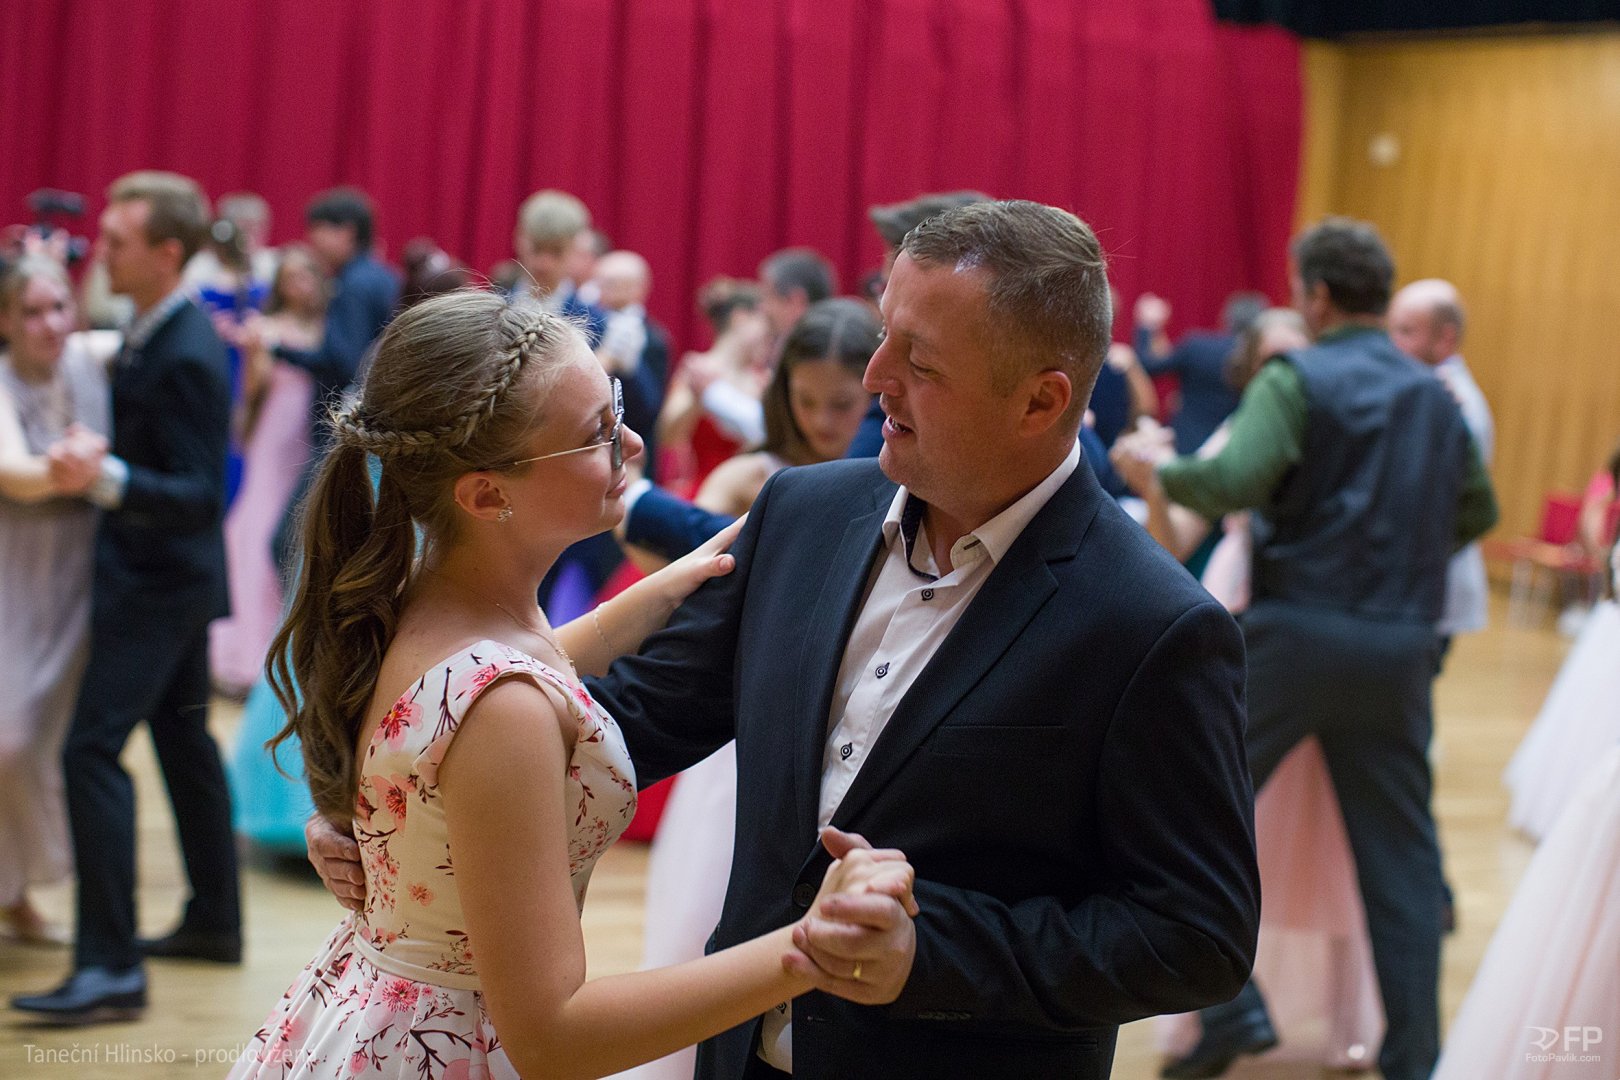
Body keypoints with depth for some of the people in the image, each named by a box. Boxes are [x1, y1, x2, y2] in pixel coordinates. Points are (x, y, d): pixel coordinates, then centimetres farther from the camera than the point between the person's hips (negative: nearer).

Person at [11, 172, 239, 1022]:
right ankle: (215, 921, 32)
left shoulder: (185, 357, -24)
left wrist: (106, 480, -42)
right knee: (182, 736, 19)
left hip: (157, 582, -11)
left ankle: (111, 965, -13)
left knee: (92, 748, -13)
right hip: (172, 576, 11)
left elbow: (196, 494, -28)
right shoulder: (154, 333, 5)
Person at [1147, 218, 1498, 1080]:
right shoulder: (1434, 395, 12)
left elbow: (1237, 480, -21)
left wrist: (1163, 469, -3)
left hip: (1296, 630, -5)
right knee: (1399, 849, 10)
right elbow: (1477, 510, 22)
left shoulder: (1296, 380, -7)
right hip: (1403, 645, 5)